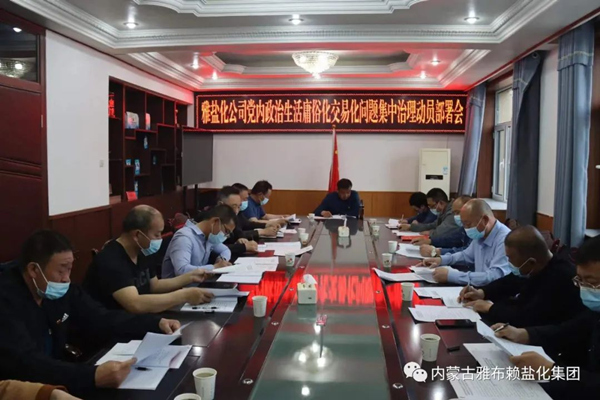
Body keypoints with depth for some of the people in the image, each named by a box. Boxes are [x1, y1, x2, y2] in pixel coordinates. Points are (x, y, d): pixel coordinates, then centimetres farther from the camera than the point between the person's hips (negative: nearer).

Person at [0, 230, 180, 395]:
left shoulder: (63, 290, 0)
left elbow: (102, 319, 5)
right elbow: (26, 364, -33)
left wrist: (157, 323, -6)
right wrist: (93, 376, -42)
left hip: (56, 380, 7)